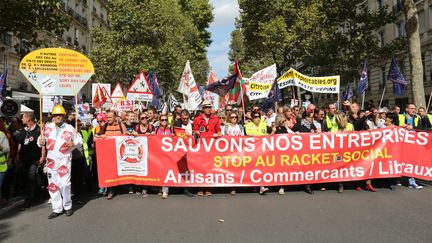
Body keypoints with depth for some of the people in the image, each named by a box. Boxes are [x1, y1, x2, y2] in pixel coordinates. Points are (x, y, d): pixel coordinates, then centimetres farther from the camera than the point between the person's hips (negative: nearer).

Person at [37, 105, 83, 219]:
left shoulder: (70, 128, -1)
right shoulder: (47, 127, 6)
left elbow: (80, 139, 6)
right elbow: (41, 140, 15)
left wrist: (73, 143, -13)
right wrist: (41, 141, -8)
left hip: (64, 159, -4)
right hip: (51, 160, 4)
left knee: (65, 183, -11)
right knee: (52, 185, 8)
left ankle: (67, 206, 10)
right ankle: (57, 209, 19)